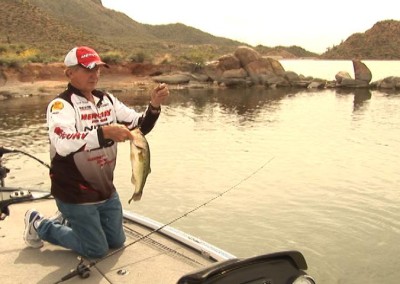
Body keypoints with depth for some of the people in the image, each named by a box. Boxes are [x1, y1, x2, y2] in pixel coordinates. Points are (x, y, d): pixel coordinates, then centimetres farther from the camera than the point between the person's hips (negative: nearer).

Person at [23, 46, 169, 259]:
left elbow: (139, 126, 2)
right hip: (76, 195, -7)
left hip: (106, 190, 7)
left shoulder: (107, 100, 2)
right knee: (97, 250, 6)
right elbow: (63, 143, -37)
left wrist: (154, 106, -16)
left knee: (116, 242, 19)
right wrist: (105, 133, -48)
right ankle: (39, 225, 23)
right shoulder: (61, 105, -18)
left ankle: (69, 220, 39)